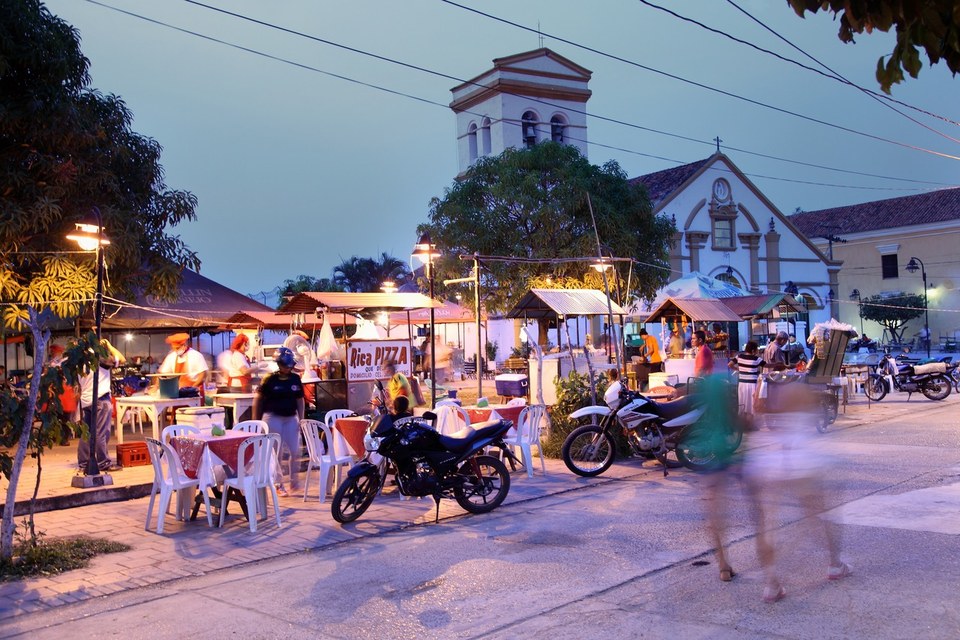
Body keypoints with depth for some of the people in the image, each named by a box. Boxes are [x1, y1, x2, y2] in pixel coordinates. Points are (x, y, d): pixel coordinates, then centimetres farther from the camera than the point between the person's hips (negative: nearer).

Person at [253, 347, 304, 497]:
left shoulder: (296, 379, 4)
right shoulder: (270, 380, -6)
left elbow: (300, 400, 11)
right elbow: (258, 399, -1)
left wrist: (301, 420, 4)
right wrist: (256, 421, -4)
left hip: (291, 418, 3)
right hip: (273, 418, -3)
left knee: (296, 451, -1)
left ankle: (294, 480, 17)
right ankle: (279, 485, 12)